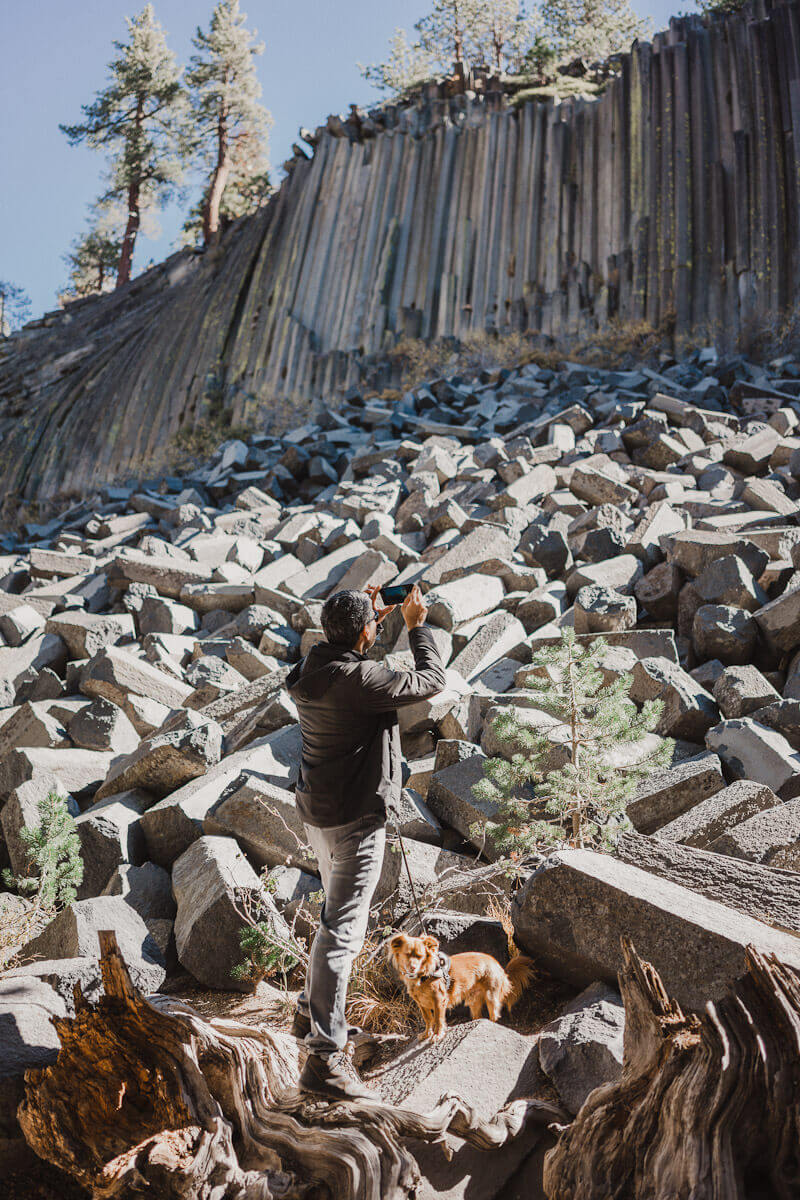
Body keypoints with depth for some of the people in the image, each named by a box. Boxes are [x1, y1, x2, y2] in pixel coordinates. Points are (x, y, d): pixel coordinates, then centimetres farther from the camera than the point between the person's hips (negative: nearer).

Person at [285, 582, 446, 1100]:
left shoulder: (315, 665, 2)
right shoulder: (358, 679, -25)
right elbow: (431, 680, -13)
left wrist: (376, 620, 22)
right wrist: (418, 625, 0)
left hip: (319, 809, 10)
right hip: (354, 817, -10)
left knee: (340, 914, 25)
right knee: (343, 930, -6)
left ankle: (313, 1012, 39)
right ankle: (323, 1058, -2)